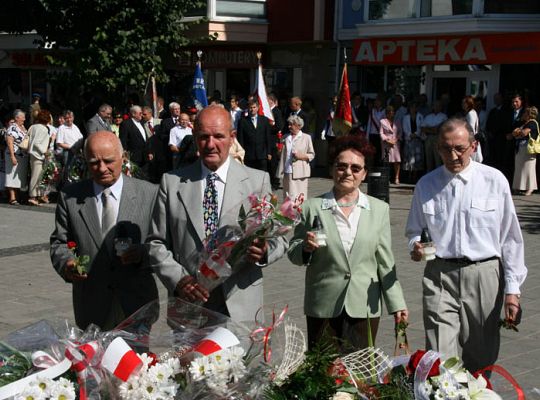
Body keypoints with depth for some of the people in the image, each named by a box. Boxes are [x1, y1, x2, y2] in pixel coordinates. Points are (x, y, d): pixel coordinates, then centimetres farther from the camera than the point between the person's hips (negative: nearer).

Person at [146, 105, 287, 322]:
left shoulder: (258, 181, 3)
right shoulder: (172, 182, 5)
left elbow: (277, 238, 5)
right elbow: (156, 243, 6)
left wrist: (264, 252, -18)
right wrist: (178, 279, -10)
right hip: (188, 305, 1)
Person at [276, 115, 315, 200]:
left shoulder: (306, 138, 4)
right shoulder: (286, 138, 14)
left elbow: (312, 155, 5)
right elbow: (283, 155, 15)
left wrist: (301, 156, -13)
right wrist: (281, 171, 8)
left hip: (300, 172, -4)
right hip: (287, 172, 4)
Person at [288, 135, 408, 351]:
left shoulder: (379, 209, 7)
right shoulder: (312, 208, 2)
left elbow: (385, 261, 8)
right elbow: (293, 254, 6)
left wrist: (396, 303, 5)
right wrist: (306, 248, -15)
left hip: (365, 307, 1)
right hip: (323, 308, -1)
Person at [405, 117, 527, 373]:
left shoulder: (494, 181, 0)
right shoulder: (426, 185, 5)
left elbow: (511, 238, 2)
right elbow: (415, 230, 17)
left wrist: (512, 289, 0)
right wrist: (416, 246, -8)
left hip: (484, 276, 0)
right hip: (439, 277, 0)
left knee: (482, 361, 10)